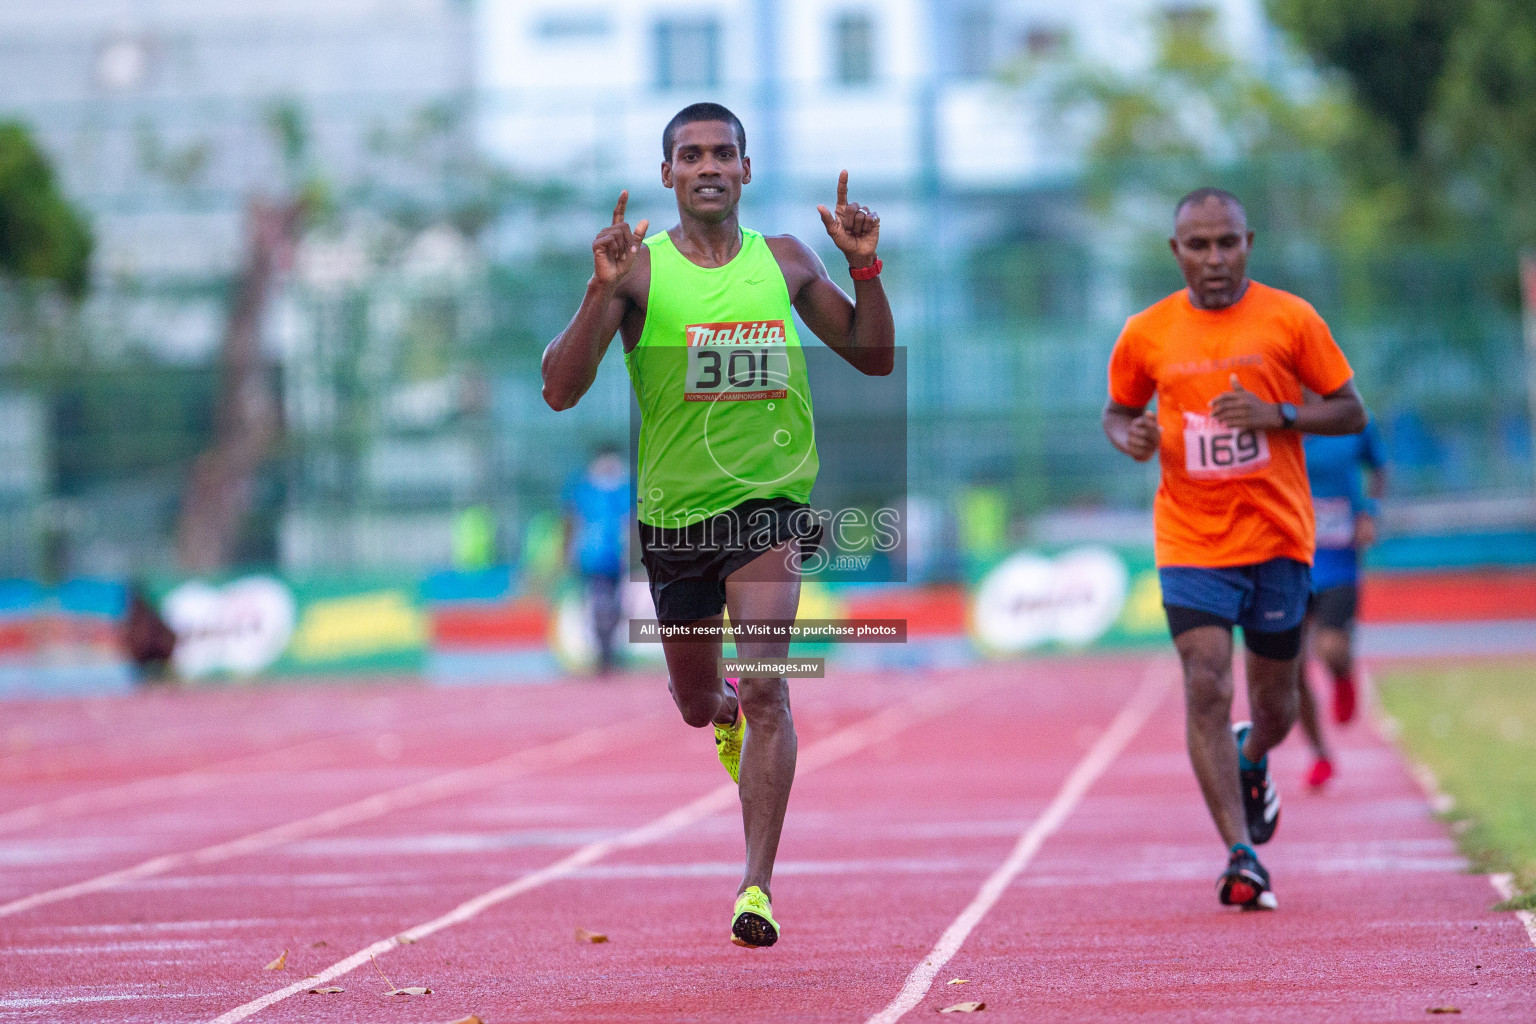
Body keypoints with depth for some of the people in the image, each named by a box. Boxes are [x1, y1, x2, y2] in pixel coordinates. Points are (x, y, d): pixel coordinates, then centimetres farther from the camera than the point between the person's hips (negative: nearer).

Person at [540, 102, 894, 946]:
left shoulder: (785, 262, 2)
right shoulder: (639, 268, -6)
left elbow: (873, 358, 10)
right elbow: (559, 391, -14)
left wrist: (865, 268, -6)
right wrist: (602, 290, -27)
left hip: (768, 501, -1)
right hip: (673, 513, 1)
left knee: (765, 688, -20)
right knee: (696, 703, 18)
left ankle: (757, 885, -17)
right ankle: (729, 712, 57)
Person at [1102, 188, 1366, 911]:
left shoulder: (1291, 320, -3)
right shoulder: (1147, 335, 1)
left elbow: (1351, 412, 2)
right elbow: (1117, 413, 16)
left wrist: (1276, 415, -16)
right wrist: (1131, 438, -8)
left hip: (1278, 538, 0)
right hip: (1191, 543, 0)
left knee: (1273, 705, 10)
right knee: (1206, 688, -16)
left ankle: (1251, 759, 48)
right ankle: (1242, 857, -15)